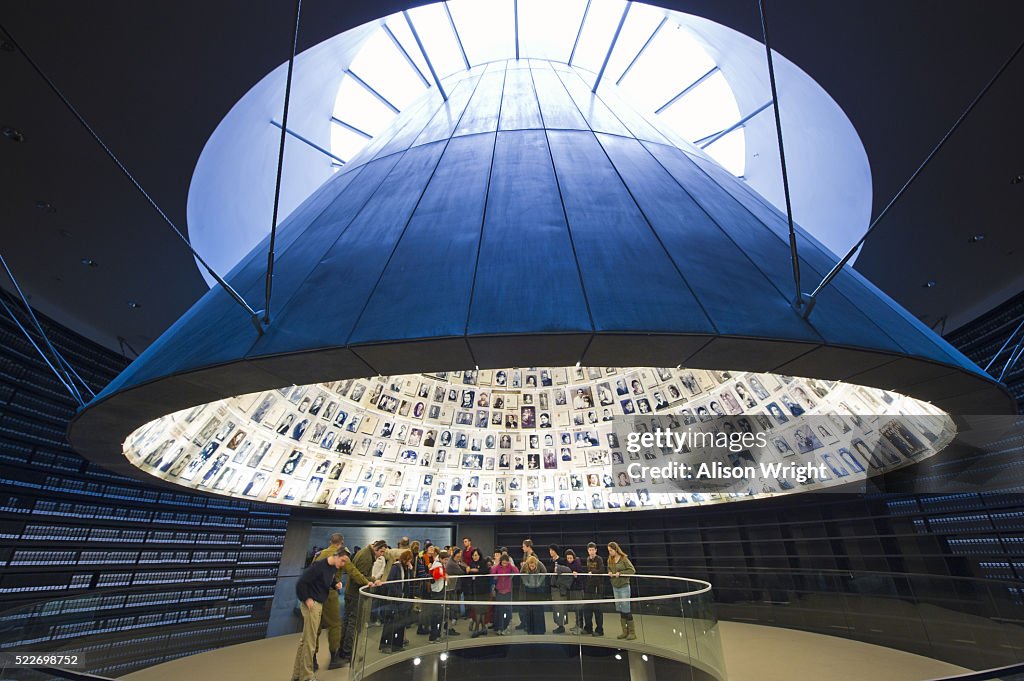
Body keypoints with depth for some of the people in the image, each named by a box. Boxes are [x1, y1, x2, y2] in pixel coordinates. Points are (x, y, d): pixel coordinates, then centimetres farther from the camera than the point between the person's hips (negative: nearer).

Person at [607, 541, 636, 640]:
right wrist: (609, 573, -3)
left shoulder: (624, 559, -12)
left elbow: (632, 570, -14)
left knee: (626, 609, -3)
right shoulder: (610, 560, 5)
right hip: (615, 587, 6)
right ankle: (625, 631, 20)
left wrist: (620, 573, -19)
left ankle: (632, 632, 8)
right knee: (620, 610, 10)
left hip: (624, 587, -6)